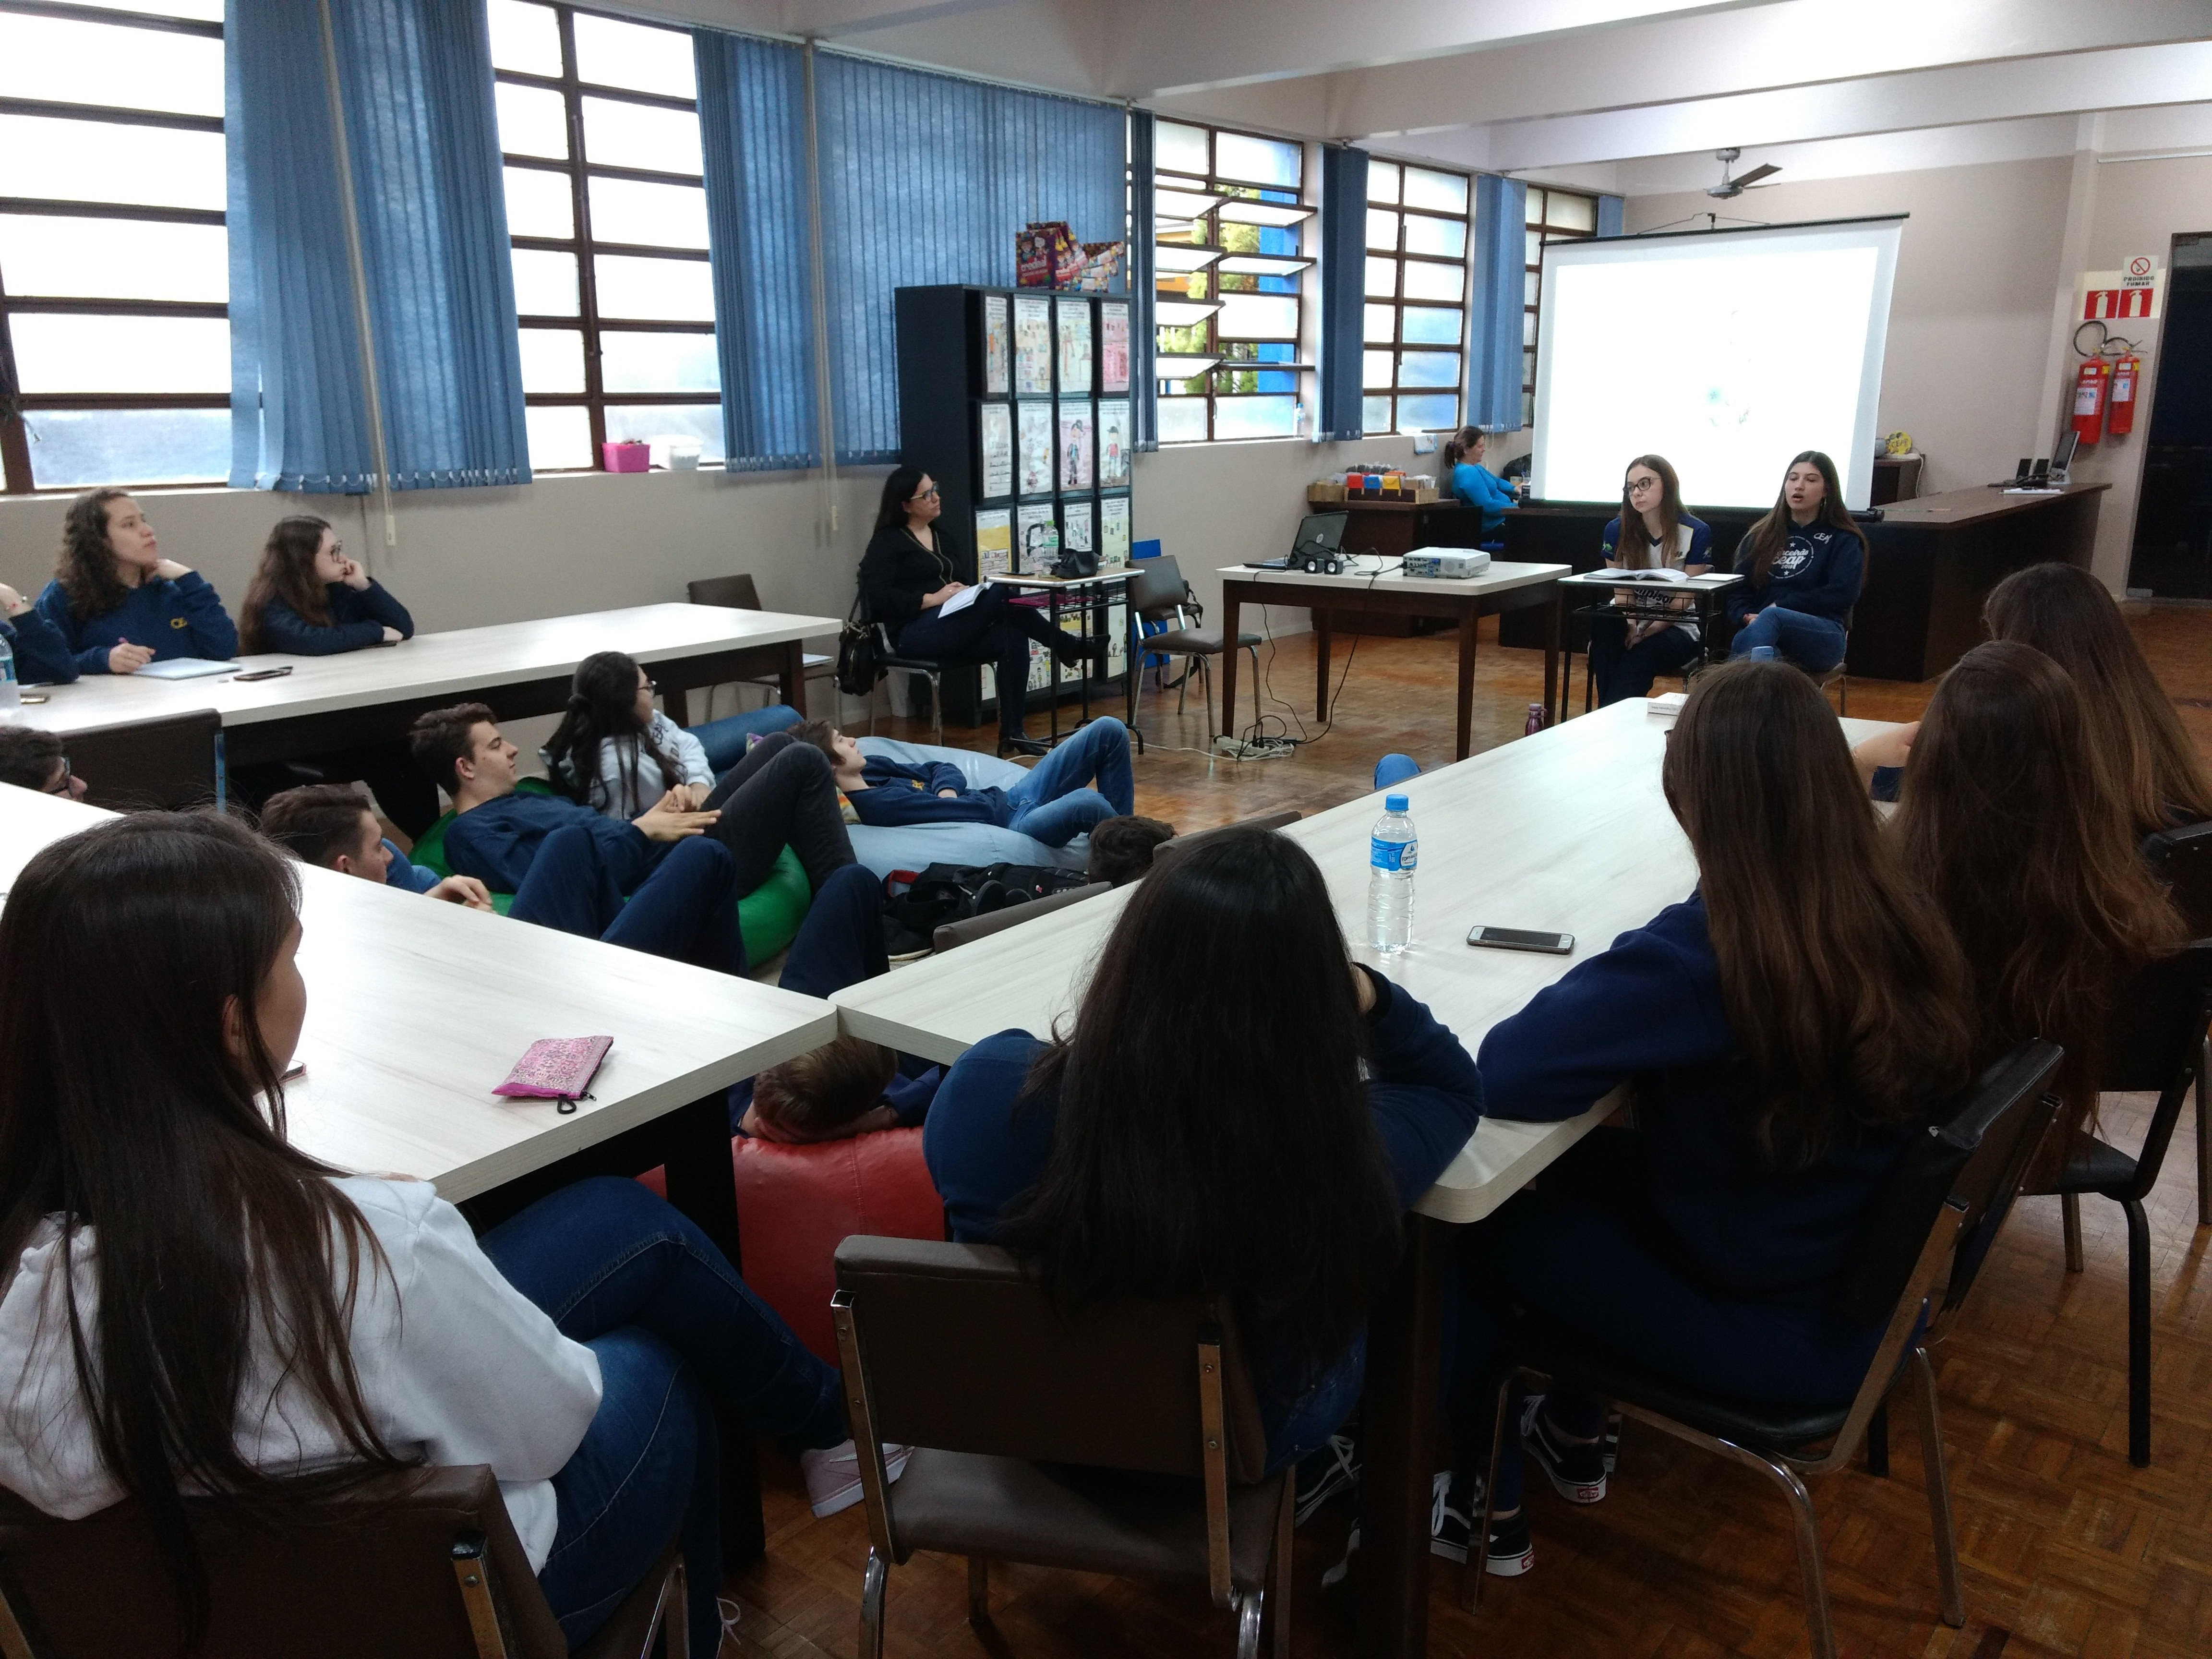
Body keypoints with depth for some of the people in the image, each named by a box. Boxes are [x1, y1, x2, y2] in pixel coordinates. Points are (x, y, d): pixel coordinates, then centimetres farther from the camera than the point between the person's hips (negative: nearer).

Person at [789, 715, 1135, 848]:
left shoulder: (870, 767, 6)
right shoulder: (881, 805, -23)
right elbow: (979, 811, -24)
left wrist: (947, 790, -7)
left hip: (1007, 798, 10)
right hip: (1009, 824, -10)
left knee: (1109, 731, 0)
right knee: (1087, 804, -39)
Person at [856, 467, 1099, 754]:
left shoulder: (938, 534, 22)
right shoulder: (887, 542, 0)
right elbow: (878, 597, -11)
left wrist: (963, 591, 2)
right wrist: (932, 599, -18)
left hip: (951, 627, 8)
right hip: (915, 635, -7)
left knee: (1013, 638, -24)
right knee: (1001, 594, -28)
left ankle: (1011, 733, -22)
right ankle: (1069, 648, -14)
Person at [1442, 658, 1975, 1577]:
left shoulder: (1703, 950, -31)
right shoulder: (1900, 917, -10)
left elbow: (1506, 1073, -32)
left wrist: (1600, 988, -12)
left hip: (1768, 1338, -7)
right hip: (1868, 1293, 7)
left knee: (1467, 1218, 10)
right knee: (1584, 1165, 24)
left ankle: (1484, 1507, 29)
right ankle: (1573, 1435, 40)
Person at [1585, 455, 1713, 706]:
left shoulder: (1697, 533, -7)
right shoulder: (1617, 530, 2)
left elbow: (1684, 600, -9)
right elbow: (1622, 591, 0)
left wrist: (1647, 633, -20)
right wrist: (1630, 625, -20)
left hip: (1677, 629, -3)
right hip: (1631, 623, 3)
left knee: (1643, 653, -36)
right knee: (1603, 620, -32)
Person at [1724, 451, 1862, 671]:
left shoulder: (1843, 540, 14)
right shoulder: (1760, 536, 24)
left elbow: (1843, 593, -2)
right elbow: (1738, 591, 14)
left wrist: (1781, 606, -8)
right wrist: (1747, 617, -9)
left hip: (1821, 638, -2)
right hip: (1759, 630, 2)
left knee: (1772, 617, -39)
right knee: (1743, 639, -38)